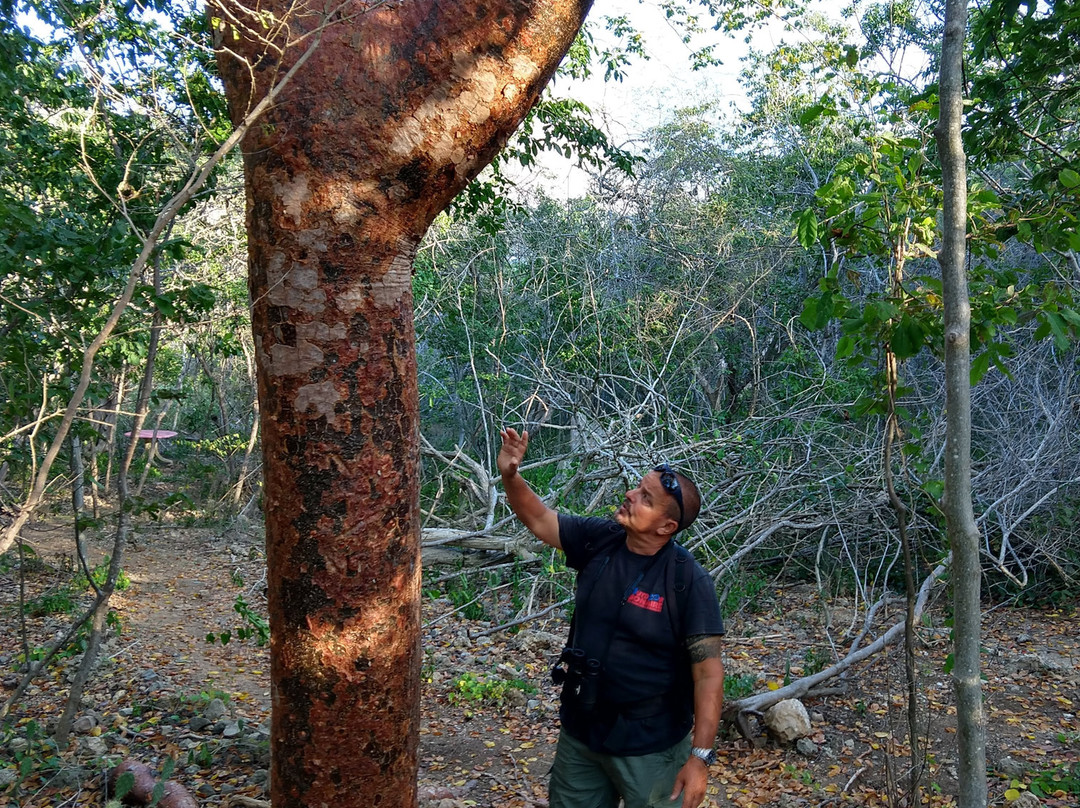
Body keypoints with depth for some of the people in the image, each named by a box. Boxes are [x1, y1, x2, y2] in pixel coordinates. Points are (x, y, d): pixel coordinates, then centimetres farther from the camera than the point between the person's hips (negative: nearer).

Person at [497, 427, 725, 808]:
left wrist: (700, 757, -20)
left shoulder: (689, 581, -21)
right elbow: (539, 519, 0)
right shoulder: (599, 540, -7)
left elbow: (708, 671, -19)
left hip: (649, 747, -5)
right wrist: (510, 475, -19)